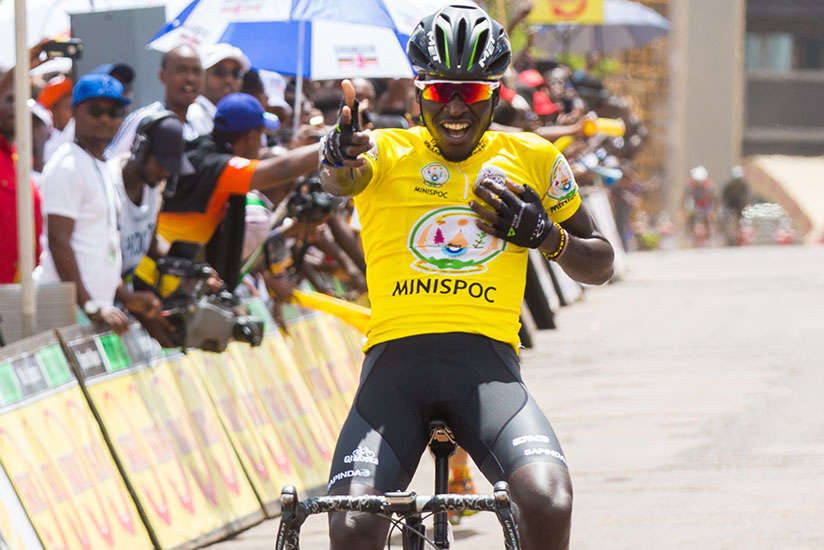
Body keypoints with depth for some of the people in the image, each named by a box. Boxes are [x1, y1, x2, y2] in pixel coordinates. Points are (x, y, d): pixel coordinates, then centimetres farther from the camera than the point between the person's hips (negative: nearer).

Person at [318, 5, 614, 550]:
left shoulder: (531, 160, 14)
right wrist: (340, 161, -42)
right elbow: (343, 178, -18)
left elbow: (600, 265, 23)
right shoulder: (387, 152, 7)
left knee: (549, 504, -27)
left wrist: (545, 234, 2)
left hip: (486, 366, 1)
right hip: (397, 359, -1)